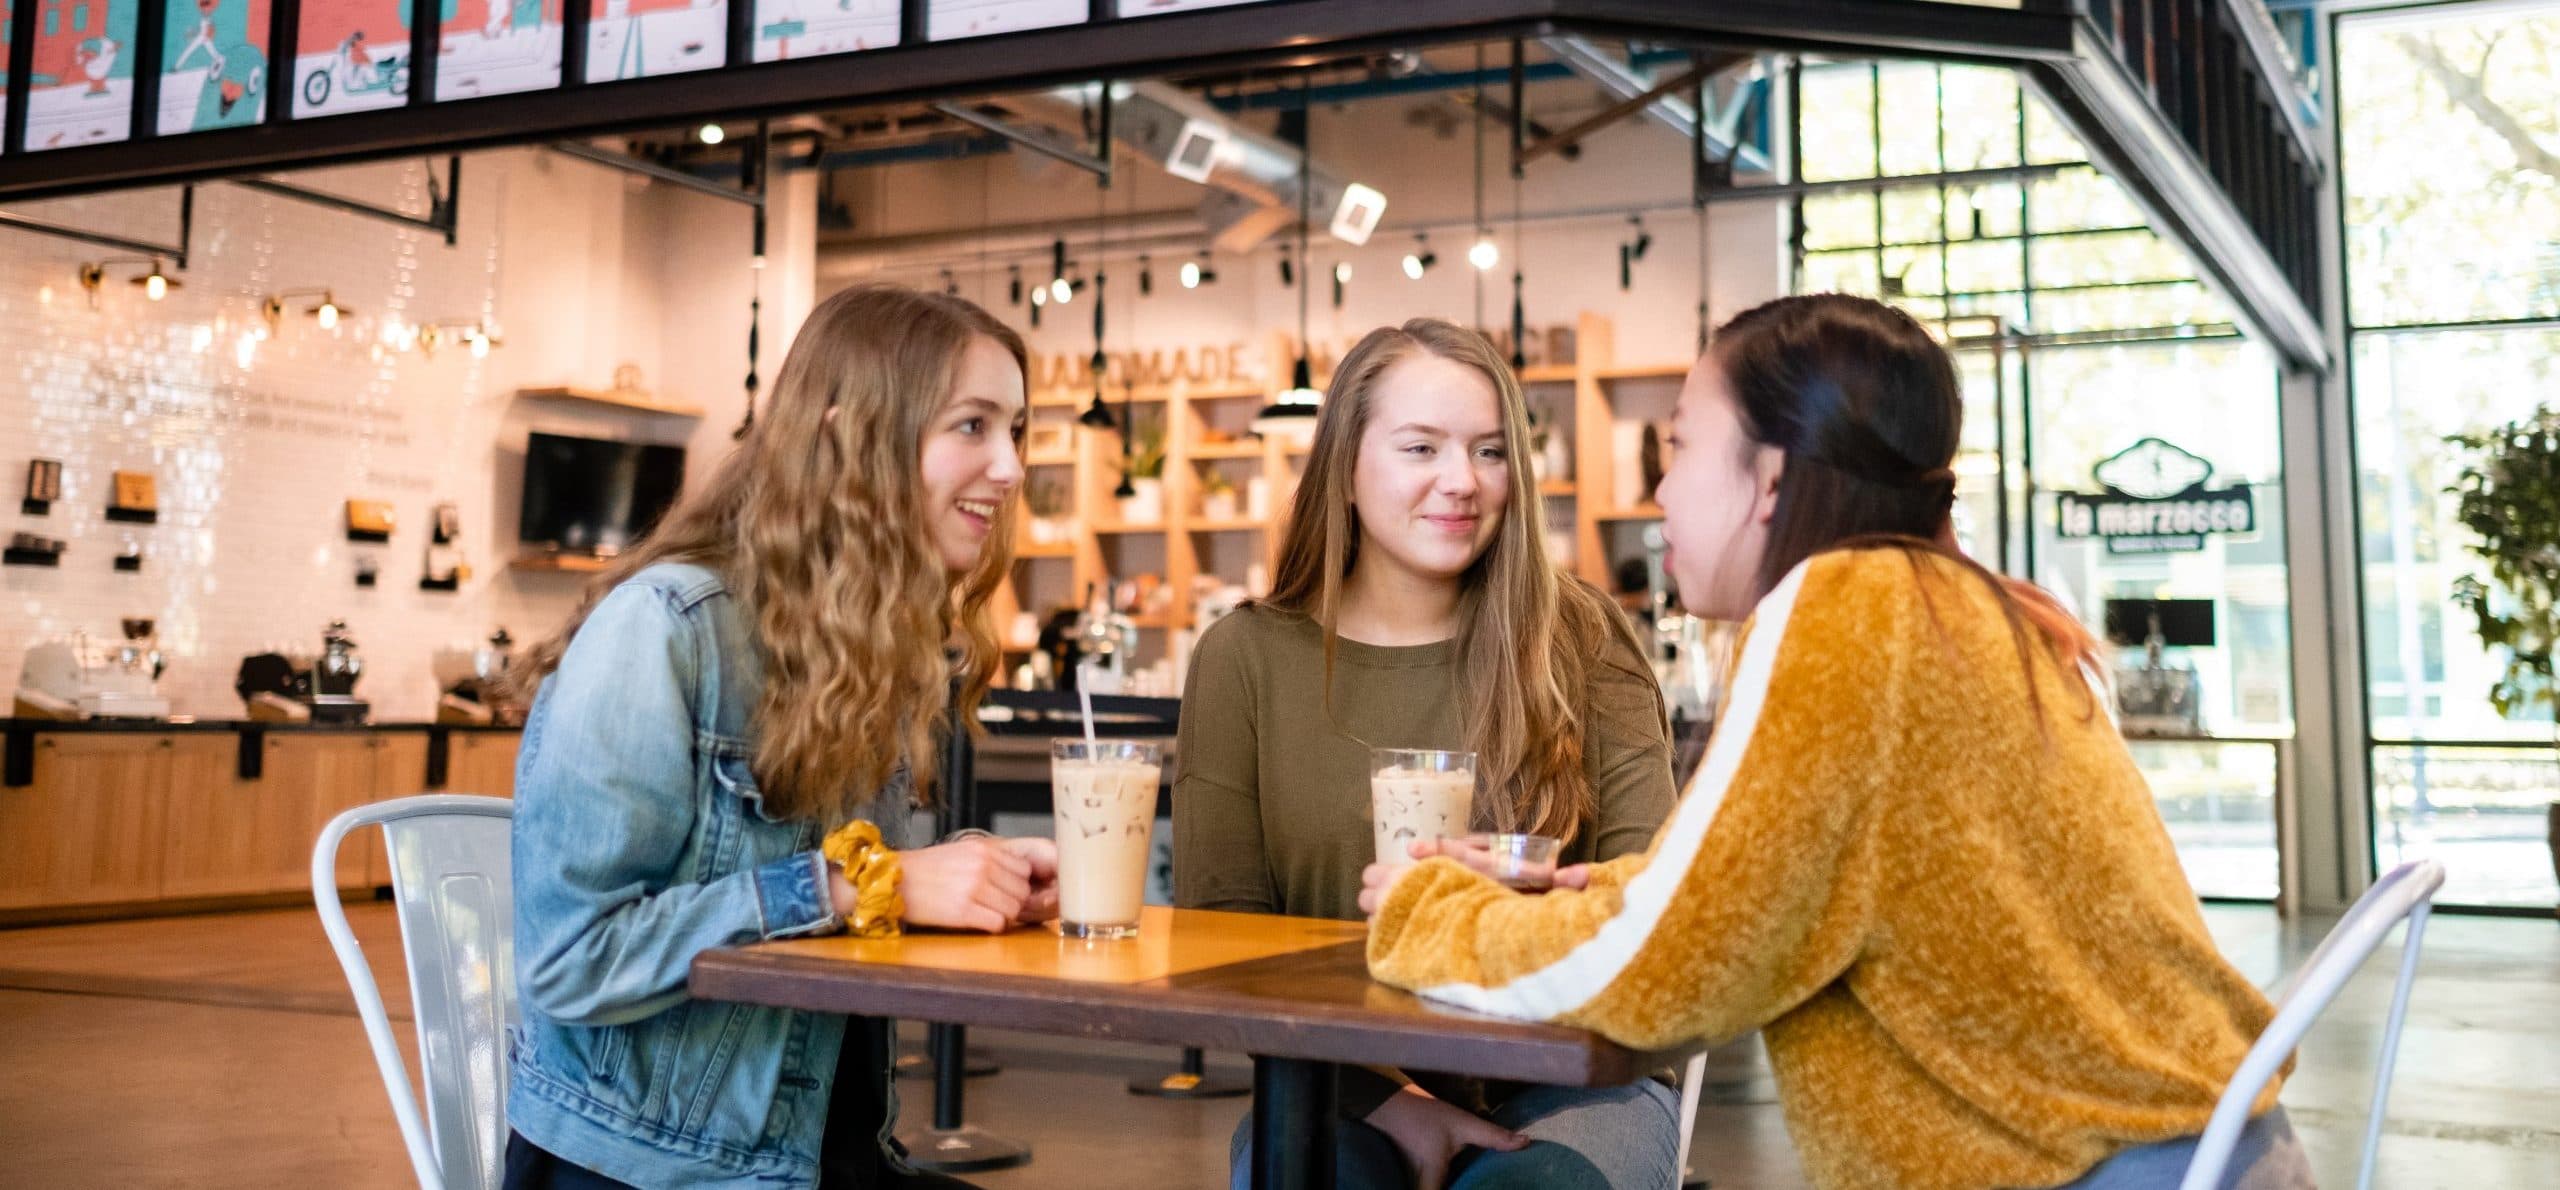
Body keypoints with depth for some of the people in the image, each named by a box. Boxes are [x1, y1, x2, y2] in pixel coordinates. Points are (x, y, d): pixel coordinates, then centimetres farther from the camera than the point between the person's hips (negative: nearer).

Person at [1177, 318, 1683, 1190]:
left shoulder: (1582, 643, 1)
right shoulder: (1243, 658, 1)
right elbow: (1217, 931, -1)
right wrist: (1387, 1098, -13)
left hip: (1564, 1076, 0)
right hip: (1348, 1088, 1)